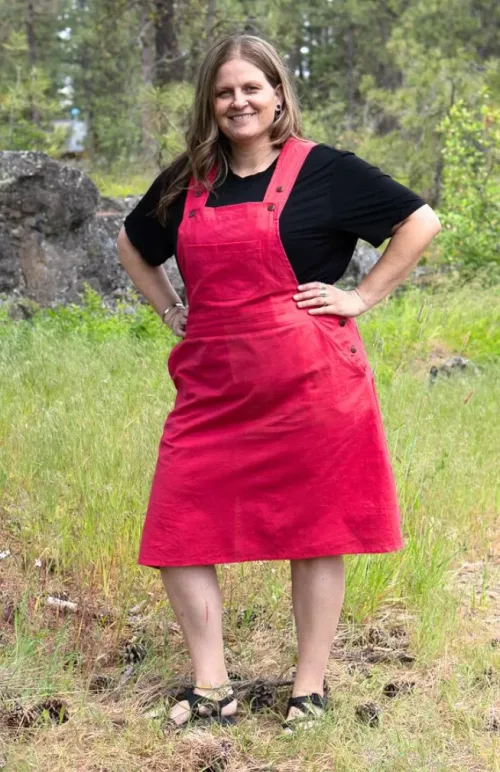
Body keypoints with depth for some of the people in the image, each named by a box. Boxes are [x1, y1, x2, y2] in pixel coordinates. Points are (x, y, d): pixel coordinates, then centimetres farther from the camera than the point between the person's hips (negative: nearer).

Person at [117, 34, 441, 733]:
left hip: (309, 380, -4)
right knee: (177, 533, 1)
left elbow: (421, 222, -2)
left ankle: (310, 688, 17)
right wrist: (170, 310, 15)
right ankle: (211, 688, 12)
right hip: (211, 386, 5)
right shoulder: (186, 182, 11)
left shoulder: (324, 171, -3)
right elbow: (132, 246, 28)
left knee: (315, 532, 4)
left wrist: (363, 296, -5)